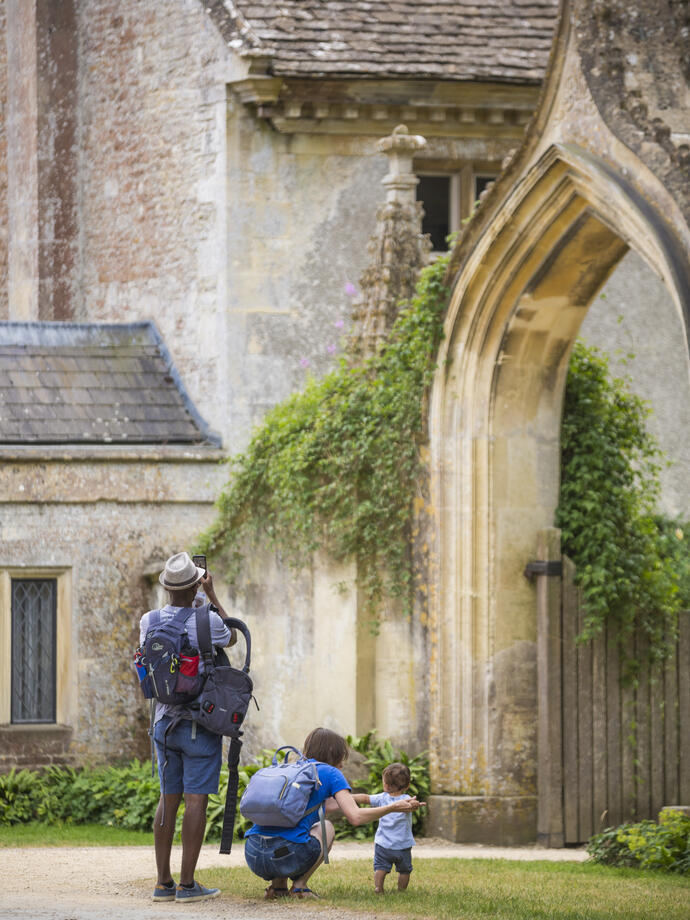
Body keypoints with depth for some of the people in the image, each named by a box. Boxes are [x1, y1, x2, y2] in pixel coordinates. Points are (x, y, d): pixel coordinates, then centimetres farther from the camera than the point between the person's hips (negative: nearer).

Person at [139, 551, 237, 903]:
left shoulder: (149, 621, -1)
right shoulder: (207, 621, -14)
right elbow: (232, 638, 11)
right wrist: (212, 595, 15)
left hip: (164, 722, 5)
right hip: (200, 724, -5)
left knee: (168, 799, 9)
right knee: (196, 799, -3)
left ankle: (163, 882, 8)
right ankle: (187, 884, -5)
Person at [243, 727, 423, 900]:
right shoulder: (330, 773, 8)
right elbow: (355, 817, -2)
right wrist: (395, 807, 8)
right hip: (288, 856, -5)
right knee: (325, 828, 26)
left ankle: (278, 884, 18)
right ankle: (299, 885, 9)